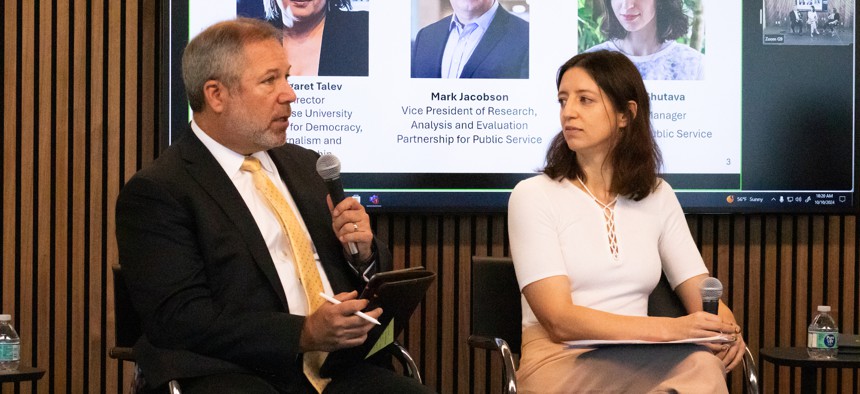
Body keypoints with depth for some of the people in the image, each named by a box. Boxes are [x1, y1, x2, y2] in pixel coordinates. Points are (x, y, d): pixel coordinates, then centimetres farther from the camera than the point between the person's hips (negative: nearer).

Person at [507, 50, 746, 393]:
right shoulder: (533, 196, 0)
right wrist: (669, 329, -23)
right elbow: (558, 320, -12)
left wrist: (725, 328, -15)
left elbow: (703, 293, 11)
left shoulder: (658, 197, 15)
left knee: (703, 364, -34)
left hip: (640, 363, 5)